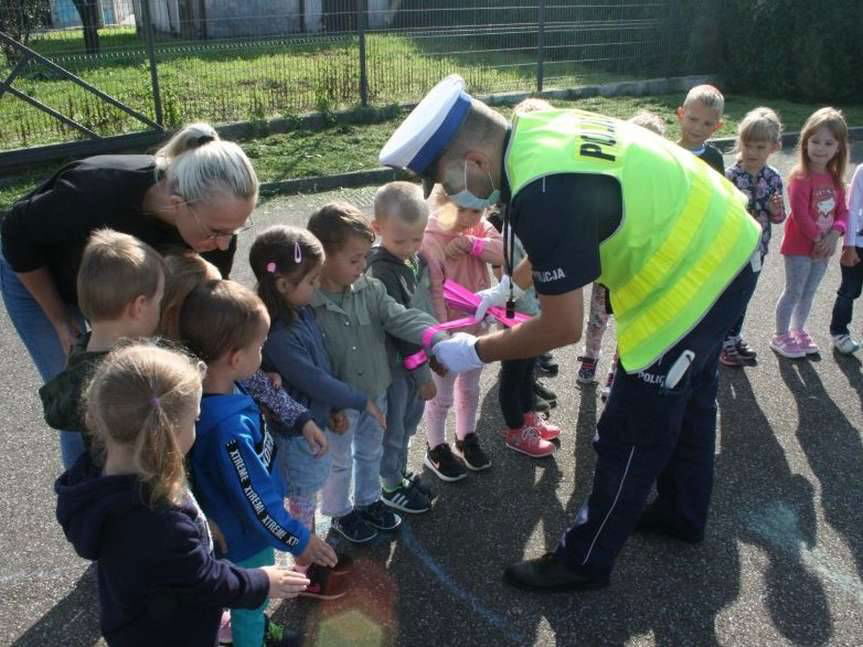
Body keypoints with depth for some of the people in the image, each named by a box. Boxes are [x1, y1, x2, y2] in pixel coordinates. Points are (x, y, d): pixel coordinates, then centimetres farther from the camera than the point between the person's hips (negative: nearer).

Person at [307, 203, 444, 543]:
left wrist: (435, 336, -39)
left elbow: (400, 318, -20)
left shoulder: (370, 289, -10)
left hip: (375, 392, 5)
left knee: (371, 453, 26)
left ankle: (369, 501, 50)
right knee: (339, 462, 19)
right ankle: (340, 513, 43)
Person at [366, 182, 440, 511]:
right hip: (395, 364, -7)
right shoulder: (380, 273, -25)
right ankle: (390, 485, 32)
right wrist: (421, 373, -18)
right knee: (392, 428, 12)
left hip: (417, 356, 7)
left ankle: (400, 472, 43)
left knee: (409, 421, 23)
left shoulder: (416, 258, -2)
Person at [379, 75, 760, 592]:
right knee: (687, 399, 27)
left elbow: (563, 327, -22)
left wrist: (476, 352, -8)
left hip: (694, 277, -9)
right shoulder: (536, 129, -3)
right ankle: (683, 512, 49)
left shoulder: (544, 195, -32)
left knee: (630, 436, 4)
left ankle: (585, 561, 24)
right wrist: (509, 286, 24)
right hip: (720, 245, 10)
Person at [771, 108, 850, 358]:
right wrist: (818, 239, -16)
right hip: (799, 246, -7)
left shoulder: (835, 178, 4)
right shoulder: (801, 176, -19)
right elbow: (800, 214, -23)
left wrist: (834, 235, -13)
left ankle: (798, 330, 34)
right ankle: (781, 336, 16)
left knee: (809, 292, 18)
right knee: (793, 292, 3)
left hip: (822, 247, 7)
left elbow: (842, 211, 5)